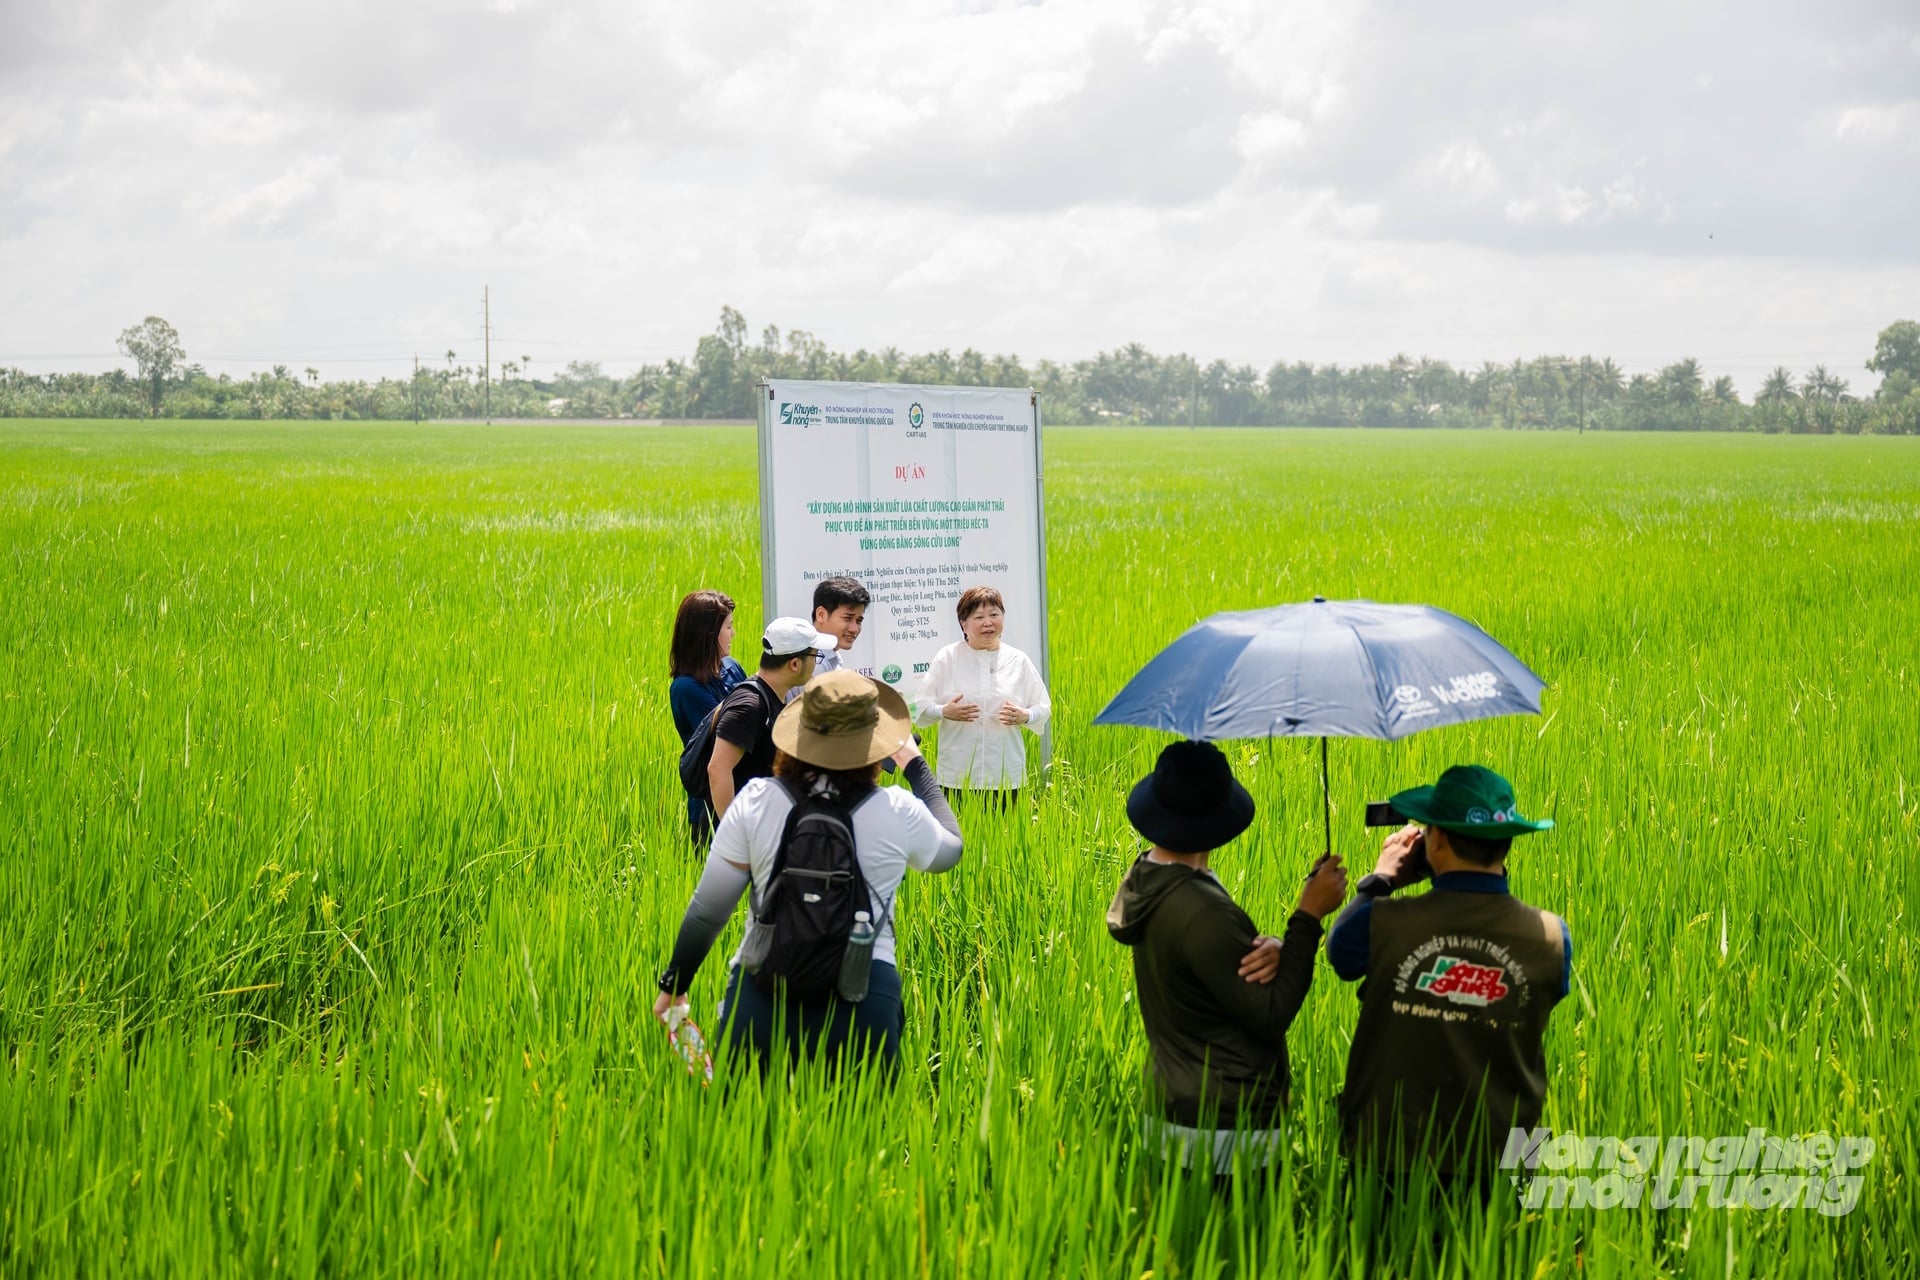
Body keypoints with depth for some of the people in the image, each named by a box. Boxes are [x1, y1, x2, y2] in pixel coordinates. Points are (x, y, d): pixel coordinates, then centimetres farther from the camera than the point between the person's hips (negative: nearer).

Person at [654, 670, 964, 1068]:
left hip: (760, 998, 1)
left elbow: (707, 911, 1)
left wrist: (673, 984, 16)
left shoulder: (756, 801, -4)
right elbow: (949, 848, 20)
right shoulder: (897, 812, -4)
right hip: (862, 1006, 0)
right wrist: (916, 766, 32)